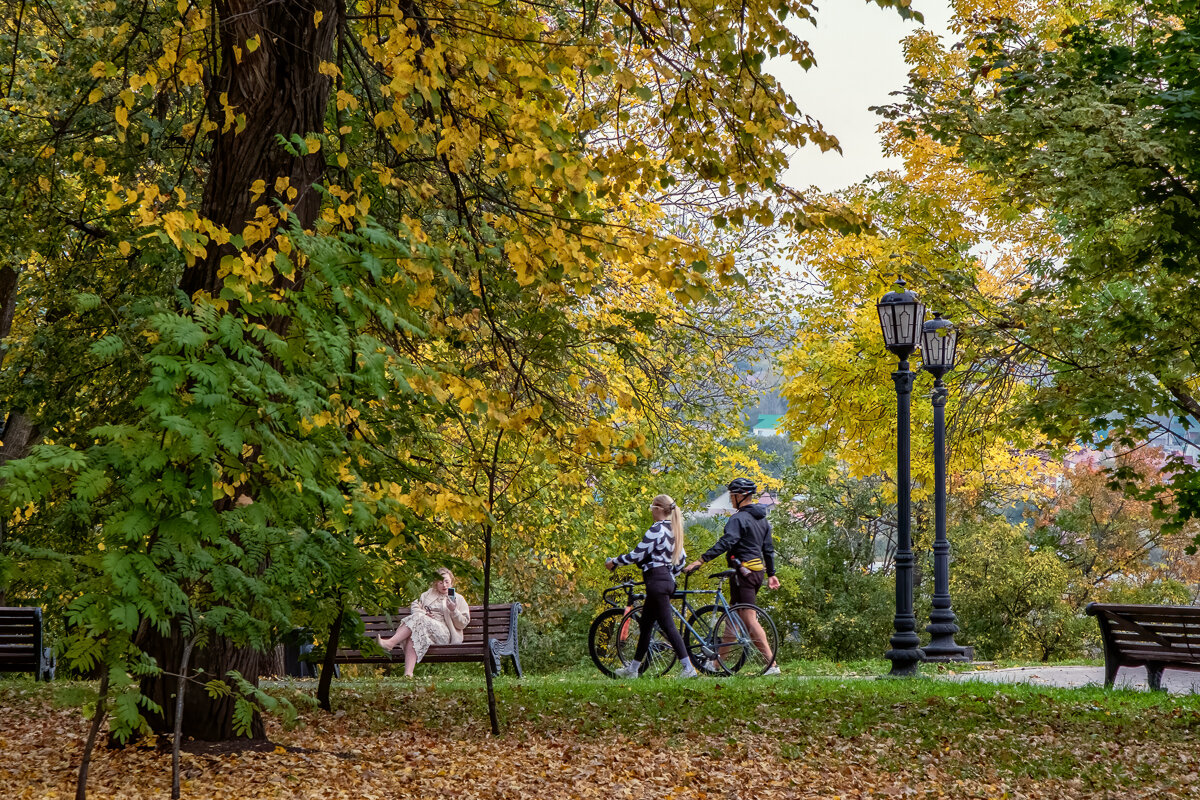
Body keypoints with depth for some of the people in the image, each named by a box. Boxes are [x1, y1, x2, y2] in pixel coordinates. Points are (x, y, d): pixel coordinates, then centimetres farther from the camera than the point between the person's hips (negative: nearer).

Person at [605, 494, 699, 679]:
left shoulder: (657, 529, -14)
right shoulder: (673, 530, 14)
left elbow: (637, 554, -14)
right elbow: (682, 559, 18)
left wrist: (614, 562, -2)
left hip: (656, 580, -10)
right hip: (667, 580, 10)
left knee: (667, 625, -9)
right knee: (645, 625, 16)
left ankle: (689, 668, -13)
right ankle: (633, 669, 23)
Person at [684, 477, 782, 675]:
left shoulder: (739, 518, -14)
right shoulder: (762, 519, 15)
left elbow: (725, 543, -26)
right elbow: (769, 549, 19)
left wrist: (701, 560, -30)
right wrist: (771, 574, 24)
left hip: (743, 571, -9)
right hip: (758, 570, 9)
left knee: (749, 619, -9)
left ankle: (772, 664, -15)